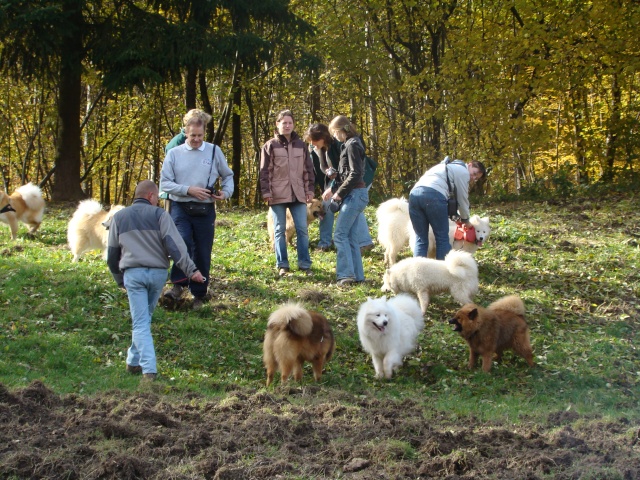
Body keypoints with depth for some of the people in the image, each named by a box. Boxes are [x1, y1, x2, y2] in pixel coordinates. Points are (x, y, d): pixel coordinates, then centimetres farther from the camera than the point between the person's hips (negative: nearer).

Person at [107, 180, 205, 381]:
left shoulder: (119, 217, 15)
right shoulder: (159, 214, 5)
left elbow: (112, 254, 18)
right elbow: (174, 244, -8)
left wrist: (120, 280, 28)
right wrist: (191, 270, -11)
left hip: (133, 273, 0)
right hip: (158, 272, 0)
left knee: (140, 323, -3)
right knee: (145, 318, 17)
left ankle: (149, 369, -14)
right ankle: (134, 361, 23)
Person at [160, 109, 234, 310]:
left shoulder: (214, 151, 5)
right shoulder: (174, 153, 3)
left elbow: (228, 176, 17)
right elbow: (165, 183, -1)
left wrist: (226, 192, -4)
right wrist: (189, 190, -13)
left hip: (205, 210, 1)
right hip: (181, 208, -1)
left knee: (203, 252, 4)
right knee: (183, 242, -24)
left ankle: (199, 295, 14)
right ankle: (178, 285, -15)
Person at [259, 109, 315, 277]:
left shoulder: (301, 145, 10)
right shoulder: (270, 146, 1)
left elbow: (308, 169, 13)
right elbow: (265, 171, -1)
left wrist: (310, 189, 7)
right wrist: (266, 192, -8)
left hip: (298, 194, 2)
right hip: (278, 194, -2)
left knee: (302, 229, 0)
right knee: (279, 230, 4)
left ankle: (305, 264, 6)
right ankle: (282, 265, 9)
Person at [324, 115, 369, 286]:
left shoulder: (352, 145, -13)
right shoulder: (348, 145, 17)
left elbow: (355, 174, -20)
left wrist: (339, 193, -13)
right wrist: (332, 188, 14)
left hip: (355, 194, -10)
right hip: (354, 194, 10)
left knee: (340, 235, -10)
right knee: (351, 236, 9)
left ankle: (346, 274, -12)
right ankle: (357, 275, 11)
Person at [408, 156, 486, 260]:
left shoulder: (448, 166, 38)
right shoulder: (463, 171, 12)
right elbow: (463, 199, 14)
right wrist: (465, 220, 28)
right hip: (434, 195, -8)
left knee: (420, 240, 10)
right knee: (442, 239, 3)